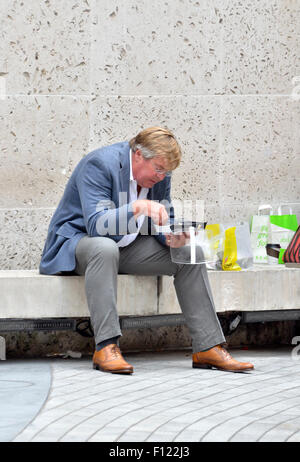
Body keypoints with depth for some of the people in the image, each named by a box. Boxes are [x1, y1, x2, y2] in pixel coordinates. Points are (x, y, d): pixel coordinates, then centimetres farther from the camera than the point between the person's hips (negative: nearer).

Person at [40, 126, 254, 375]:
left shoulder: (160, 174, -1)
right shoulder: (100, 164, -23)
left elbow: (165, 219, 8)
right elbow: (96, 224, -31)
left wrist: (171, 238, -16)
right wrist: (138, 207, -42)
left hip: (127, 247, 7)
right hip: (77, 241, -7)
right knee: (105, 248, -41)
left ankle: (209, 347, -9)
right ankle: (106, 346, -42)